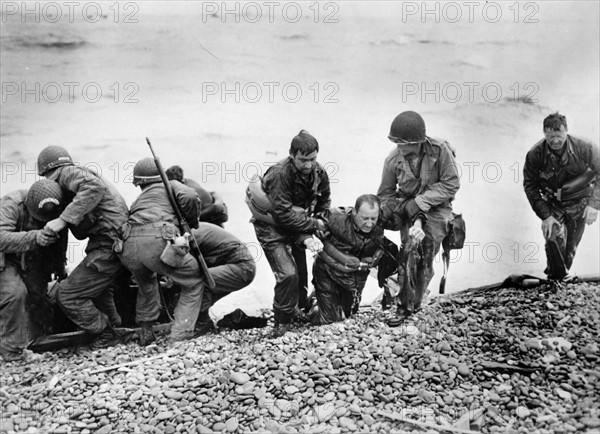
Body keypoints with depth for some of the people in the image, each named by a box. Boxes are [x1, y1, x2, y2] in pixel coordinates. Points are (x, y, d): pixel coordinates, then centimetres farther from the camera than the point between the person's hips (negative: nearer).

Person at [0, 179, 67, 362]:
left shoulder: (58, 212, -13)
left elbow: (59, 245, 5)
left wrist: (60, 270, 15)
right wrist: (34, 237, -54)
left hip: (33, 261, 5)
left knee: (38, 298, -2)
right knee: (15, 293, -25)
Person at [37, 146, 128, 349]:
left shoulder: (68, 172, -4)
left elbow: (94, 188, -27)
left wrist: (63, 219, -27)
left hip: (108, 247, -10)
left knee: (67, 295, -1)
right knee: (97, 286, 34)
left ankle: (106, 334, 12)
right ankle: (113, 325, 44)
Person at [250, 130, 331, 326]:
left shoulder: (319, 172, -10)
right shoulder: (279, 174, -30)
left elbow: (324, 201, 4)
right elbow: (283, 214, -29)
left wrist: (306, 237, -7)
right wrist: (314, 224, -23)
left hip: (297, 226, 6)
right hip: (271, 226, -6)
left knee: (301, 274, 11)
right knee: (288, 274, -17)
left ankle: (298, 313, 33)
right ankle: (284, 324, 0)